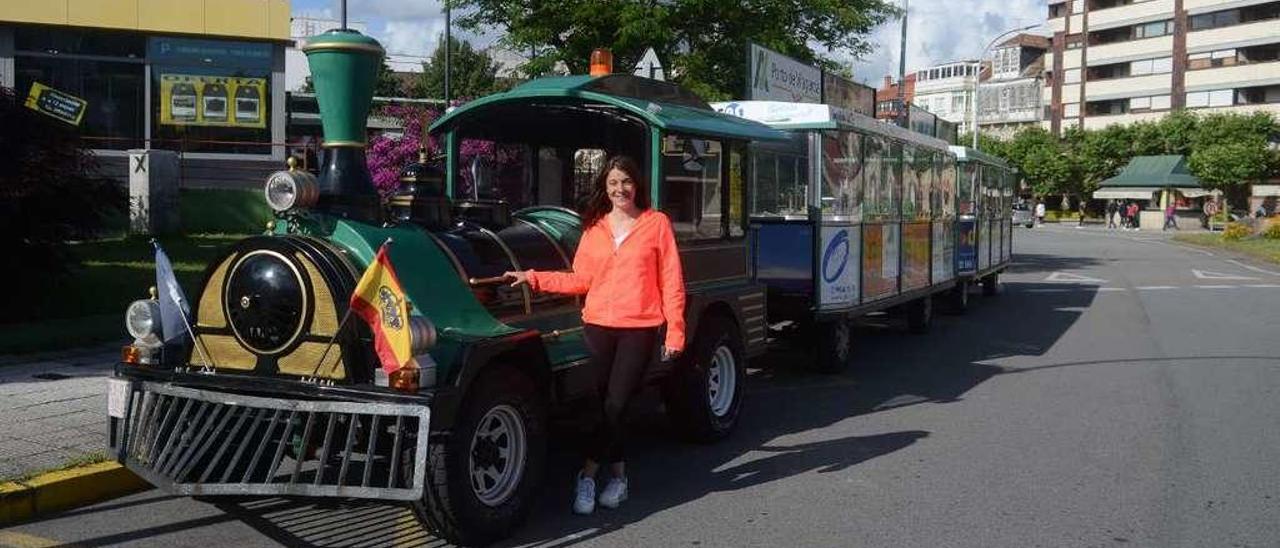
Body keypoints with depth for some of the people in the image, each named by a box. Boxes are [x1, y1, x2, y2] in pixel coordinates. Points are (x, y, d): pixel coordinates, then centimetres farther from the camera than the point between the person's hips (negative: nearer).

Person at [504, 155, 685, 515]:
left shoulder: (656, 223, 0)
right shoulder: (594, 227, 10)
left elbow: (671, 282, -2)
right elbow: (580, 280, 10)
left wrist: (675, 331, -6)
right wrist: (533, 279, 2)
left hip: (639, 330, -3)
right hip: (598, 326, 3)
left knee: (613, 406, -3)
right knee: (603, 405, 5)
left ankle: (588, 475, 9)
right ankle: (618, 475, 20)